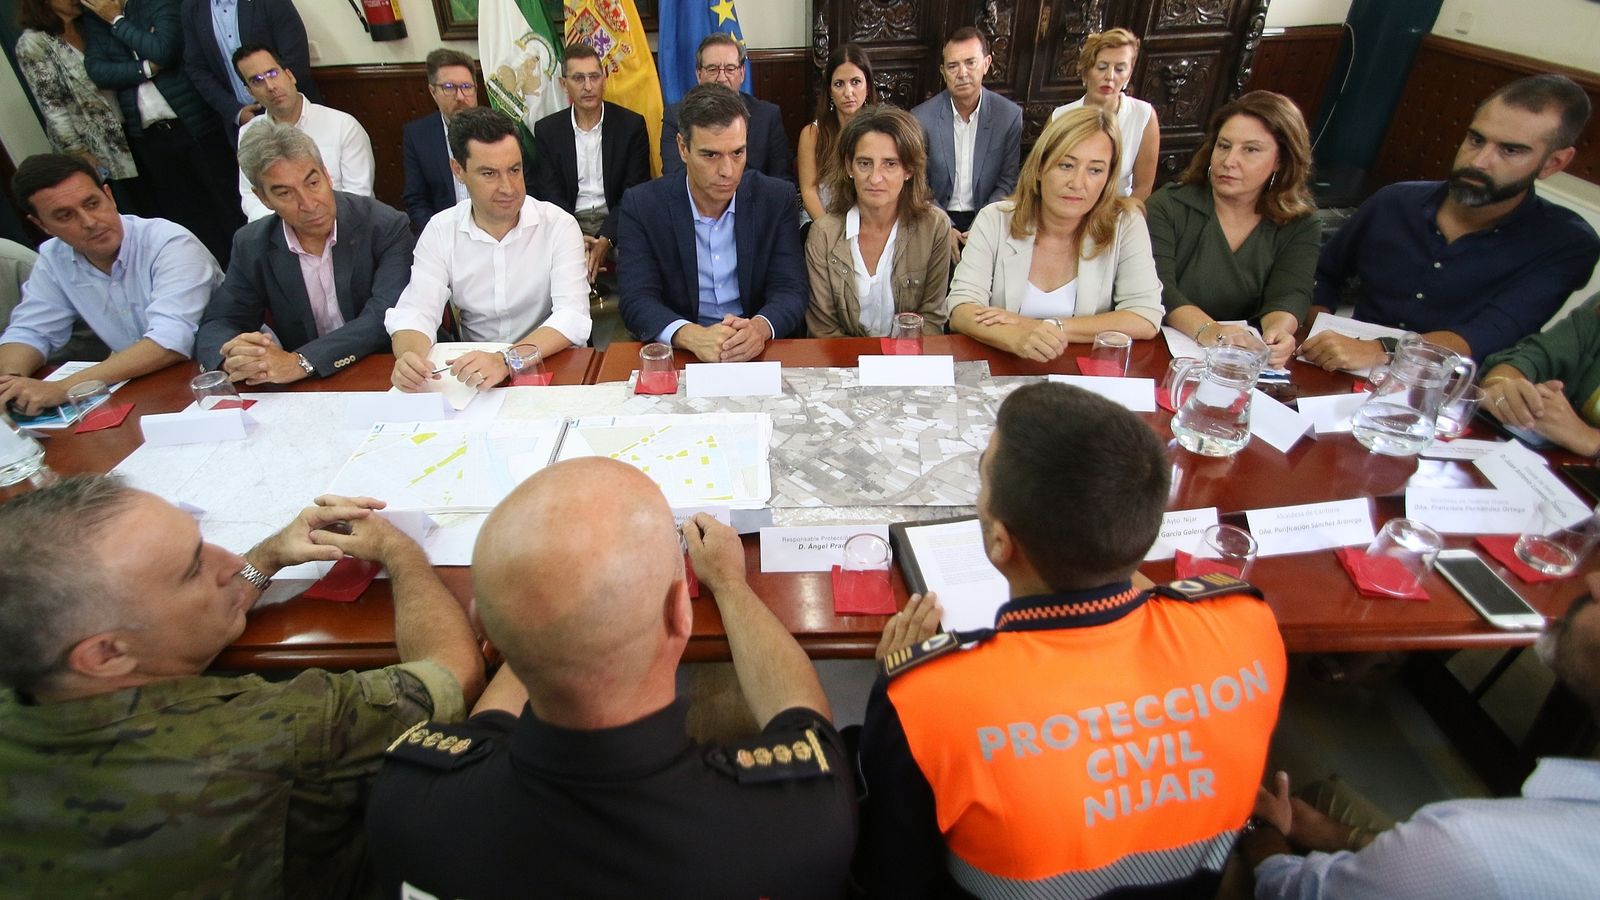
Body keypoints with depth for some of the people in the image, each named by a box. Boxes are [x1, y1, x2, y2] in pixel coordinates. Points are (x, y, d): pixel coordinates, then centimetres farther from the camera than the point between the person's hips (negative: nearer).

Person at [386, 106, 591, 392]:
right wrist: (409, 357, -31)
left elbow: (573, 318, -17)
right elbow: (415, 312, -7)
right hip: (472, 374, 2)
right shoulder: (440, 231, 1)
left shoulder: (559, 226, -7)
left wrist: (506, 361, -34)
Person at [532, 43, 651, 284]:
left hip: (615, 222, -1)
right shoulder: (547, 130, 8)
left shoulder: (631, 124, 2)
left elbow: (635, 191, -3)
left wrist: (606, 239, -19)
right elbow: (549, 192, 3)